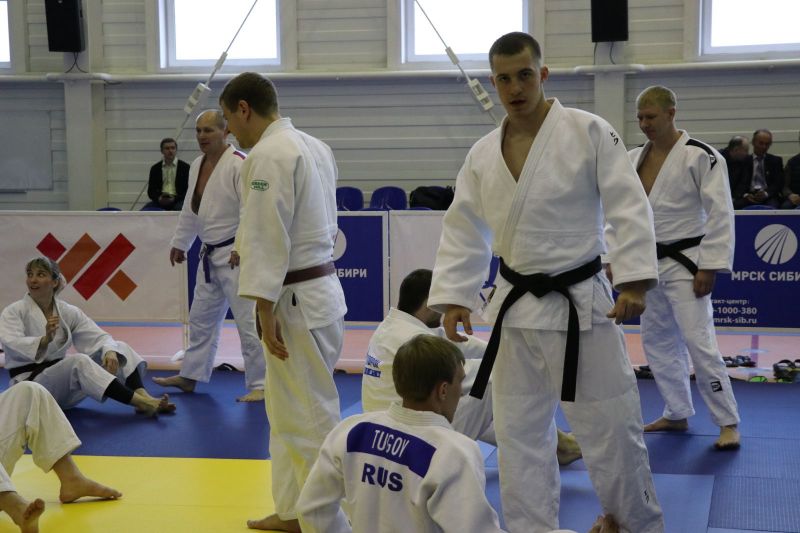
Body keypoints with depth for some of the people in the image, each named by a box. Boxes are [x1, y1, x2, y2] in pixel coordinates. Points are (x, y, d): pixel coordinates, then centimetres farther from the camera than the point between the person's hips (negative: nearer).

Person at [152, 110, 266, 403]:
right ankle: (190, 376, 32)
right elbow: (191, 209, 21)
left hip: (237, 255, -9)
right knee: (201, 318, 19)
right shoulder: (198, 165, 10)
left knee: (249, 321, -7)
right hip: (210, 255, 9)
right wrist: (180, 243, 24)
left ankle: (260, 384, 2)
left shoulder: (238, 164, -17)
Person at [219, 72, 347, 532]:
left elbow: (268, 239, -20)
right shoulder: (314, 146, 13)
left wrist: (265, 311, -19)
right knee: (287, 411, 18)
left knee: (312, 418, -2)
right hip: (319, 287, 10)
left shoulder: (269, 155, -16)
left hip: (297, 301, -10)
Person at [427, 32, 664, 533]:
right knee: (520, 433, 11)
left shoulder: (589, 131, -9)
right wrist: (454, 298, 2)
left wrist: (635, 282, -20)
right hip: (515, 308, 5)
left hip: (580, 304, -4)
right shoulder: (483, 154, 5)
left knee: (610, 429, 3)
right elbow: (463, 233, 10)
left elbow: (629, 209, -12)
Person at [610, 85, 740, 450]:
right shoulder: (634, 159, 6)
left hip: (684, 264, -7)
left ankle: (728, 423, 0)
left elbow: (720, 215, -14)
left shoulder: (701, 157, -13)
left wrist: (709, 267, -18)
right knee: (658, 341, 13)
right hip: (647, 264, 7)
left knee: (699, 342, -11)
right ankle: (677, 415, 27)